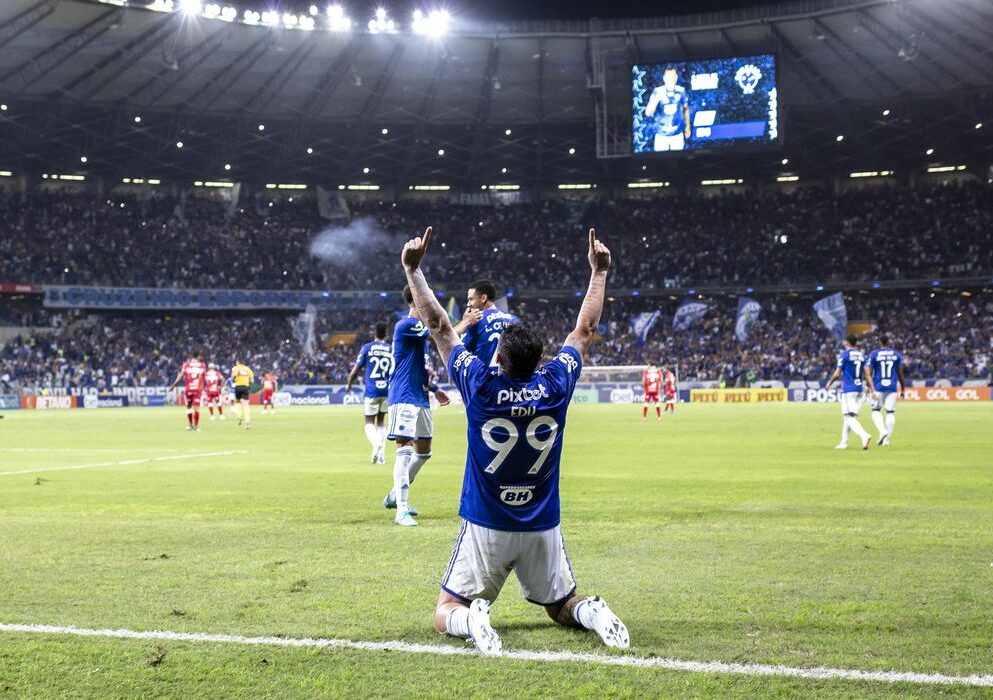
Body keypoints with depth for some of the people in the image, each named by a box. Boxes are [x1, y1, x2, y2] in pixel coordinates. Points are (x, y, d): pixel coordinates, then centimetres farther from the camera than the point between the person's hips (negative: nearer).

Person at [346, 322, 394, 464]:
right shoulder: (392, 349, 3)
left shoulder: (367, 348, -2)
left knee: (369, 423, 4)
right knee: (381, 423, 16)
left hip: (371, 391, -2)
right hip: (387, 391, 3)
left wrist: (349, 385, 15)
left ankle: (376, 444, -25)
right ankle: (381, 455, 8)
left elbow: (355, 370, -1)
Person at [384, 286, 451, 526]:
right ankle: (402, 510, -13)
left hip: (420, 398, 10)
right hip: (404, 398, -10)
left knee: (423, 452, 16)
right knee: (404, 451, -13)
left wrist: (434, 389, 20)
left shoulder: (420, 329, 17)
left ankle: (394, 497, 30)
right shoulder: (405, 325, -13)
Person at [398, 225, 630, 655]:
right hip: (543, 528, 2)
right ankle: (590, 611, -13)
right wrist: (599, 272, 16)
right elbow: (585, 330, 6)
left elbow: (438, 325, -6)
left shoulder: (480, 386, -14)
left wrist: (413, 269, 1)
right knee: (562, 608, 21)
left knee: (446, 615, 9)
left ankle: (472, 618, -25)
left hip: (485, 527, -2)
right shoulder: (555, 386, -9)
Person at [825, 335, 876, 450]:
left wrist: (830, 382, 12)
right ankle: (844, 442, 19)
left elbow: (837, 374, -6)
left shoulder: (844, 355, -6)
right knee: (847, 416, 16)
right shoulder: (862, 355, 11)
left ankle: (864, 435, -33)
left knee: (849, 416, -11)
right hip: (859, 389, 7)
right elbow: (867, 374, 6)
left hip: (848, 390, -7)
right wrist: (872, 390, 5)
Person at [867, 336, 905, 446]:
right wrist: (902, 389, 12)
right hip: (892, 387, 1)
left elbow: (869, 373, -2)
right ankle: (887, 439, 3)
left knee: (876, 410, 10)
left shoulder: (873, 354, -1)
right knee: (891, 412, 6)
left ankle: (882, 431, -14)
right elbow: (900, 374, 4)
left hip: (878, 387, -1)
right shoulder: (897, 354, 4)